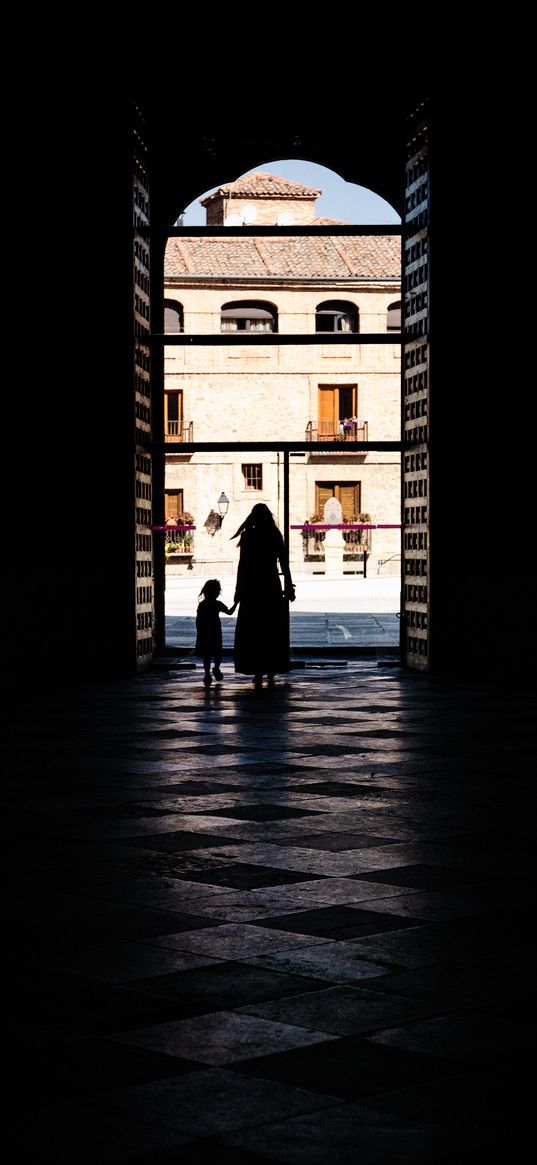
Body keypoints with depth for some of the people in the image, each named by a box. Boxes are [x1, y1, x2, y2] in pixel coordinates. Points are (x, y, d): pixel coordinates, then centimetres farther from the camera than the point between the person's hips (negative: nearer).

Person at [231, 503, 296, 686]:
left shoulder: (248, 536, -4)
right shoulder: (275, 536, 1)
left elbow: (242, 564, -6)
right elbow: (284, 564, 1)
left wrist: (239, 589, -1)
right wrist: (288, 587, 7)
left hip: (252, 587, -2)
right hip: (272, 586, 2)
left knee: (252, 631, 2)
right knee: (273, 630, 14)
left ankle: (258, 671, -6)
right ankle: (271, 669, 20)